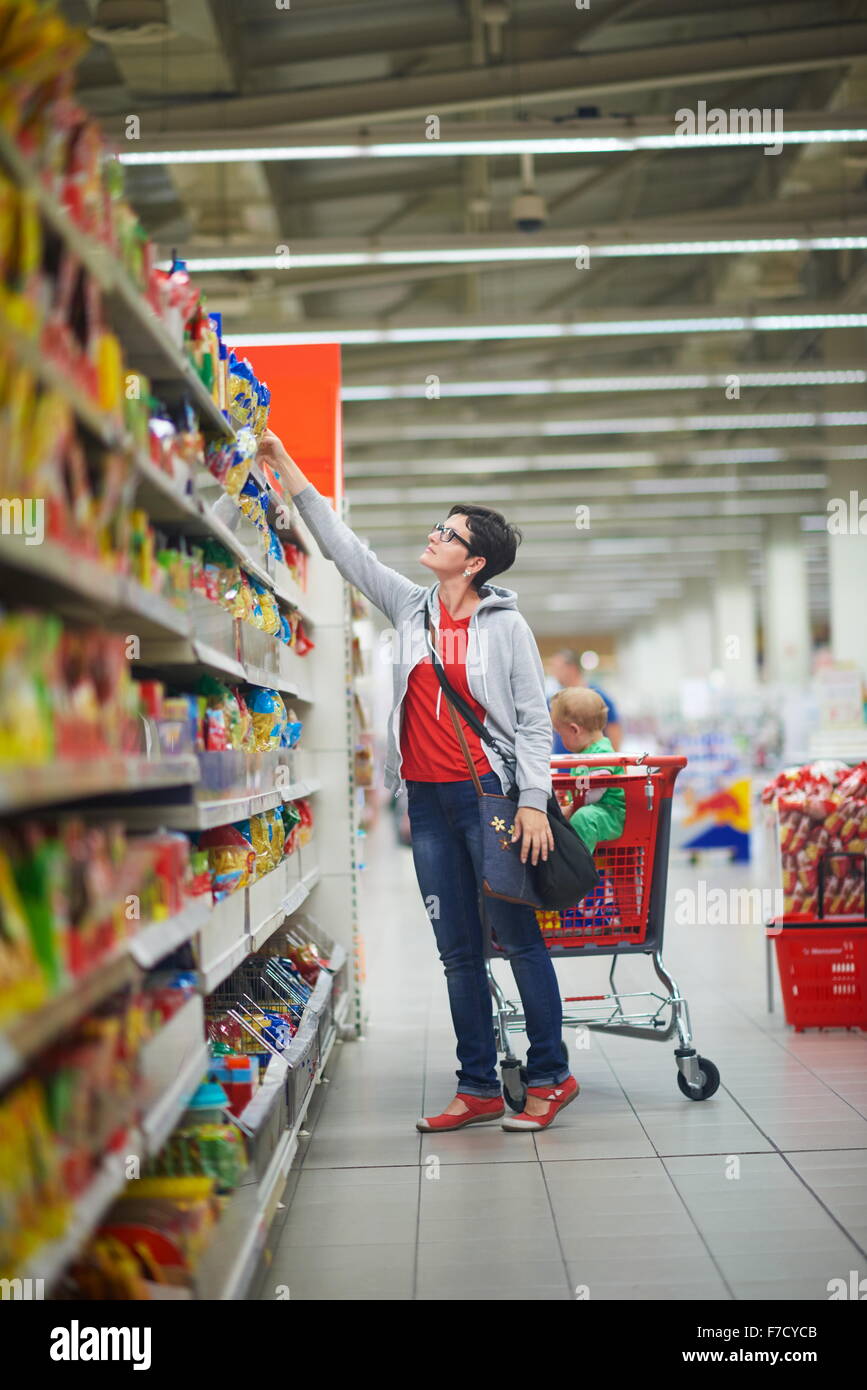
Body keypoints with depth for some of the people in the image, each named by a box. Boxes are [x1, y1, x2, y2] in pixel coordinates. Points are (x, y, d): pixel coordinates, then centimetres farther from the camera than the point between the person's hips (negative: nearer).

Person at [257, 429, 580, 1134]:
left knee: (519, 937, 0)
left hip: (488, 792, -5)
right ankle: (480, 1088, 15)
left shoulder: (506, 625, -2)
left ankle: (550, 1077, 12)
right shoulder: (411, 607, 11)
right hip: (427, 798, 5)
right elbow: (343, 545, 14)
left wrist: (533, 803, -13)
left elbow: (534, 720, -3)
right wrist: (284, 462, 12)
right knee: (459, 950, 8)